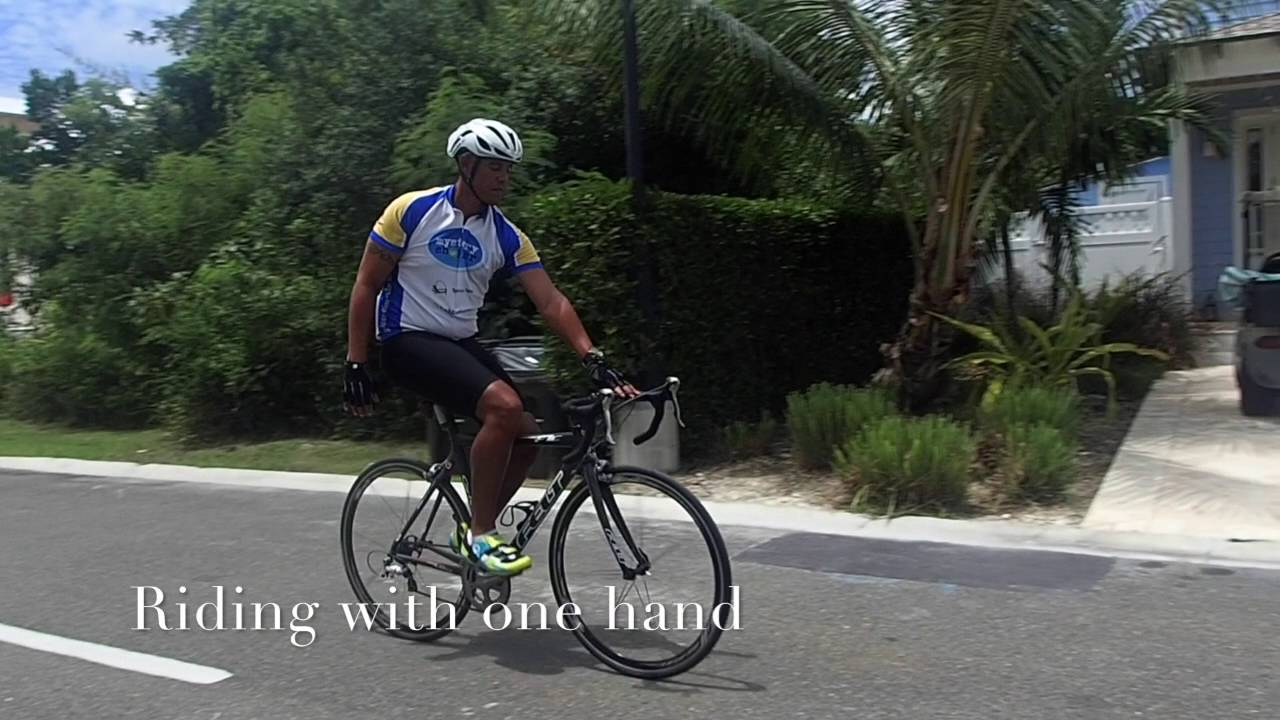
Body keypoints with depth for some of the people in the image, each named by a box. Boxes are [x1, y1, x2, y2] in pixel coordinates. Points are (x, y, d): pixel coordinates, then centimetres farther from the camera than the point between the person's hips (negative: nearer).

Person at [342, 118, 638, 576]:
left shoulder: (508, 237, 1)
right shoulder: (412, 211, -10)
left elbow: (551, 302, -6)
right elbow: (366, 286, -6)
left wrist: (593, 359, -20)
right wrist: (355, 367, -9)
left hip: (462, 343, 6)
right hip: (408, 341, -6)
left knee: (529, 433, -5)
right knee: (504, 405, -28)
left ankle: (472, 532, 15)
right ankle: (480, 534, -14)